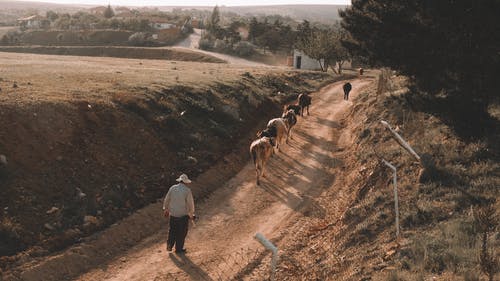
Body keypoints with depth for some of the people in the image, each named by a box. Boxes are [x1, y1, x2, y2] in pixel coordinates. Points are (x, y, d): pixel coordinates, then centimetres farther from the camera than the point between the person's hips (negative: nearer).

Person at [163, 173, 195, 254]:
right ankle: (179, 248, 16)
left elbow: (166, 200, 8)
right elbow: (190, 203, -8)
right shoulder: (187, 190, -12)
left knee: (172, 230, 19)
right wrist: (191, 214, 6)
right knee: (181, 232, 9)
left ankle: (169, 246, 19)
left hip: (172, 214, 4)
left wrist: (165, 209, 23)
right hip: (183, 215, -4)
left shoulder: (172, 188, -1)